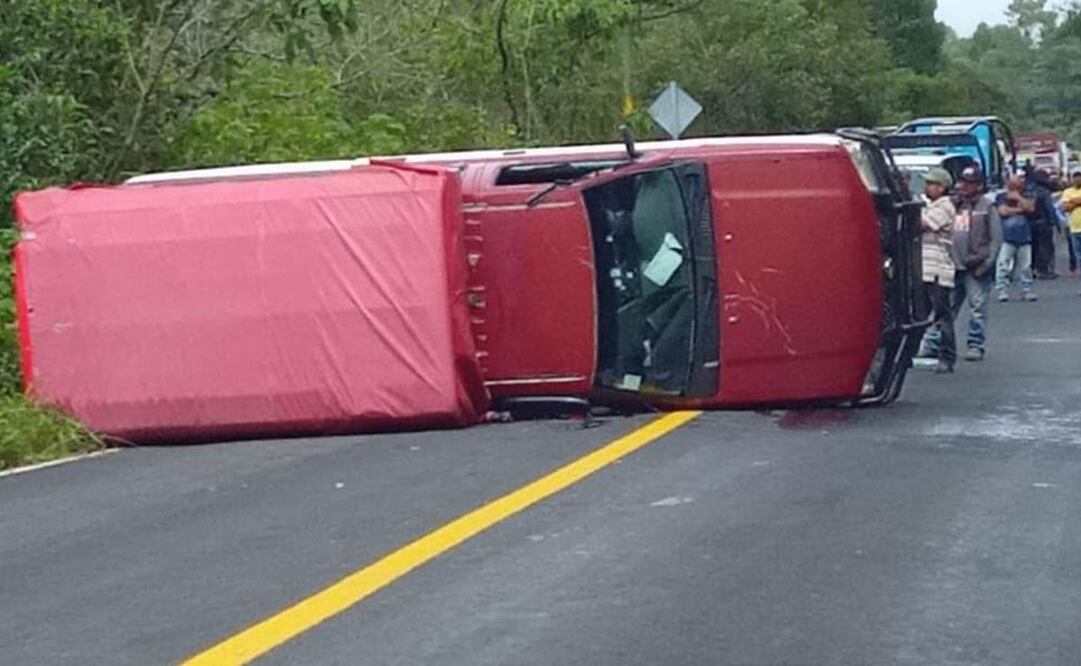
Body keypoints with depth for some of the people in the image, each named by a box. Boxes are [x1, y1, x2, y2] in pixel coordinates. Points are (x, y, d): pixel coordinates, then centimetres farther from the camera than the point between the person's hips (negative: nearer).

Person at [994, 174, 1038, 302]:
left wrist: (1018, 198, -6)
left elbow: (1030, 208, -5)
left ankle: (1026, 291, 13)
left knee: (1026, 266, 5)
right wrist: (1019, 209, -1)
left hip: (1024, 238, 3)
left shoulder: (1025, 197, 14)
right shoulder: (1001, 197, 6)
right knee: (1003, 266, -9)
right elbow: (1003, 211, -10)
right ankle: (1002, 291, -7)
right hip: (1007, 239, -3)